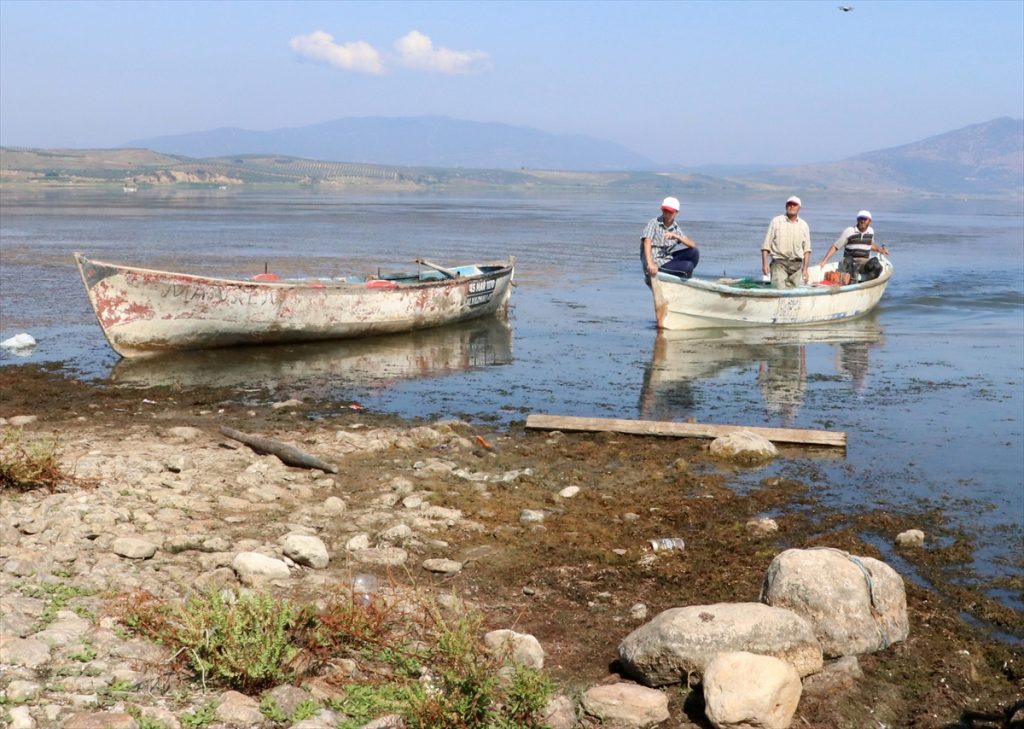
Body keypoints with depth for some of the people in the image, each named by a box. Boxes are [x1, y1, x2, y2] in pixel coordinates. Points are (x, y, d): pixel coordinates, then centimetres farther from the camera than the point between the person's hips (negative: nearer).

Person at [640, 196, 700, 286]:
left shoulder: (676, 228, 10)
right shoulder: (653, 223, -7)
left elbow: (693, 245, -1)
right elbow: (647, 243, -22)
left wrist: (676, 236, -20)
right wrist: (650, 264, -38)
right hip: (656, 266, -7)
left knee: (694, 252, -3)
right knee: (689, 265, -20)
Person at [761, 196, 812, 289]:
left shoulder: (804, 225, 12)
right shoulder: (776, 221, 5)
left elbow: (806, 249, 12)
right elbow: (766, 245, 2)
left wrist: (805, 268, 4)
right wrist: (764, 263, -7)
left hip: (796, 264, 3)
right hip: (779, 262, -3)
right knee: (779, 289, -18)